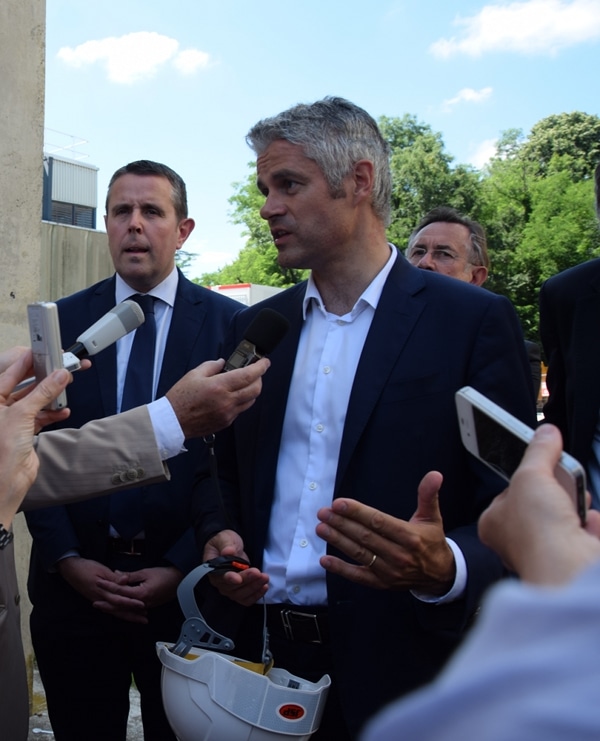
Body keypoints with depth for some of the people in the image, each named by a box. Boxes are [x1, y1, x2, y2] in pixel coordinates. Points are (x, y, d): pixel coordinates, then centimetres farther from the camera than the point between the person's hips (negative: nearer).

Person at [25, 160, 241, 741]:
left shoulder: (233, 324, -4)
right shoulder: (62, 321, 3)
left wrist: (185, 568, -11)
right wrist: (66, 558, -7)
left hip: (187, 588, -1)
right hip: (74, 584, 2)